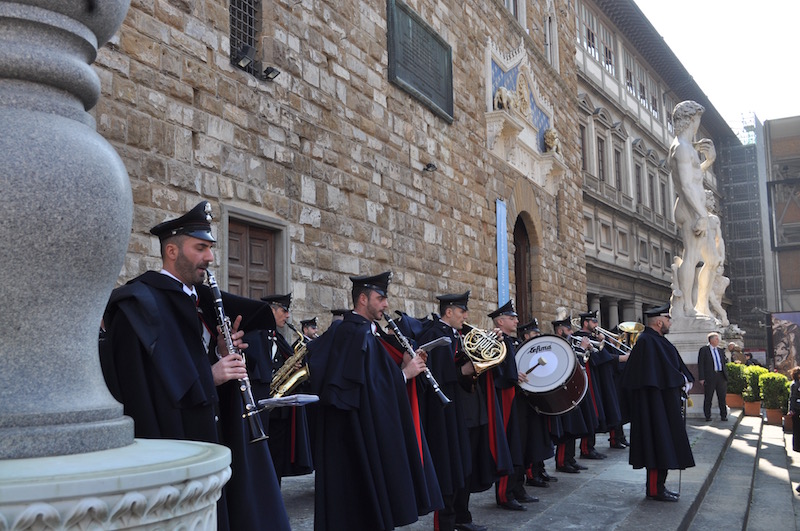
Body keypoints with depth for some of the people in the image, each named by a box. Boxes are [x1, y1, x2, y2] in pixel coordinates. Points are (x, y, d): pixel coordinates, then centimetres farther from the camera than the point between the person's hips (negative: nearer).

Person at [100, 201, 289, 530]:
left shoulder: (202, 298, 14)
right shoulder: (141, 302, -12)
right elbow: (138, 376, -19)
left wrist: (223, 353, -3)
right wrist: (208, 377, -21)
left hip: (212, 429, 8)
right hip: (173, 433, -8)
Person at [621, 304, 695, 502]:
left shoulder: (657, 340, 15)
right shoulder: (647, 342, -17)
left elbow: (676, 364, 15)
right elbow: (663, 368, -21)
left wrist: (686, 380, -1)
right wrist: (682, 381, -9)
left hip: (665, 402, 11)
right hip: (655, 402, -11)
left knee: (663, 444, 13)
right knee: (659, 443, -6)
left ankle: (657, 485, 21)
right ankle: (654, 489, 0)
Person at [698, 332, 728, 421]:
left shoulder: (720, 350, 16)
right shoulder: (704, 349, 0)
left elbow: (724, 363, 20)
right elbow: (700, 364, -5)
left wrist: (726, 376, 10)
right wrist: (701, 378, -12)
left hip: (721, 376, 5)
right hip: (710, 377, -5)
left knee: (722, 397, 7)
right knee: (708, 398, 3)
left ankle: (723, 416, 14)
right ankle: (708, 416, 11)